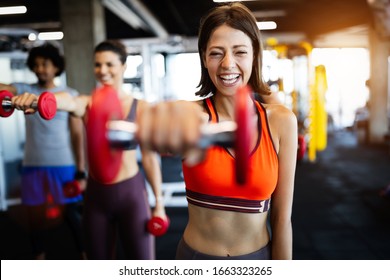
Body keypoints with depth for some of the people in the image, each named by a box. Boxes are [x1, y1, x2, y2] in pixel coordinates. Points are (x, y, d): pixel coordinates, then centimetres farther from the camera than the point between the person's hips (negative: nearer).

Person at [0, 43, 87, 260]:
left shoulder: (70, 95, -1)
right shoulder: (24, 90, 4)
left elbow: (77, 134, -2)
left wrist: (81, 171, -6)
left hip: (64, 166, -2)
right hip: (33, 166, 2)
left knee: (72, 214, 7)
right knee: (36, 216, 13)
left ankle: (85, 255, 25)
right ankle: (39, 258, 31)